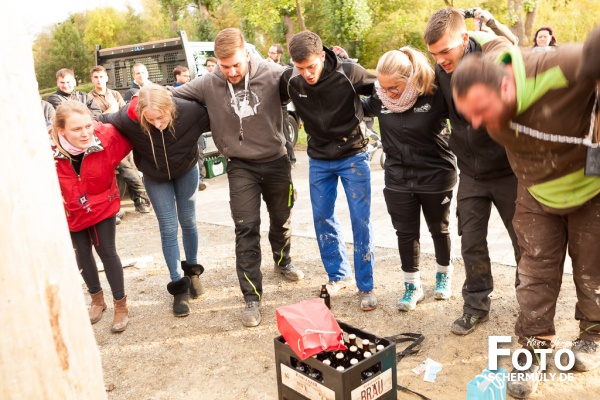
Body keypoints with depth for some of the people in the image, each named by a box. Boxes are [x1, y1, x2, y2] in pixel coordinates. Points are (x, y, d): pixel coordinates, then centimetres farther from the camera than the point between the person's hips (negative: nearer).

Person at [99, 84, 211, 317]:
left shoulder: (189, 111, -35)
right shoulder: (128, 118, -33)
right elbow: (105, 121, -12)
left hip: (186, 170, 0)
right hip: (155, 178, 0)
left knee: (188, 221, 12)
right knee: (168, 229, -1)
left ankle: (192, 270, 34)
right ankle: (179, 286, 11)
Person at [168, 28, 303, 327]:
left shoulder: (272, 74, -14)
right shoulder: (208, 84, -9)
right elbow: (172, 94, 1)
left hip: (276, 160, 1)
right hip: (241, 166, 0)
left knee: (281, 219, 19)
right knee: (246, 229, -5)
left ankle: (282, 262, 49)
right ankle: (252, 297, 6)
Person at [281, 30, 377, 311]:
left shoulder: (348, 73, -19)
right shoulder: (289, 80, -11)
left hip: (353, 156, -3)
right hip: (318, 159, 4)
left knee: (361, 221, -1)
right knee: (322, 218, 8)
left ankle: (366, 286, 11)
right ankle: (338, 275, 27)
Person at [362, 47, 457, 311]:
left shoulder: (435, 94, -20)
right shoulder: (381, 97, -8)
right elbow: (363, 108, 12)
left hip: (436, 176, -3)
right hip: (398, 180, 3)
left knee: (438, 229, 17)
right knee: (405, 233, 10)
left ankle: (444, 272, 43)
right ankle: (412, 285, 28)